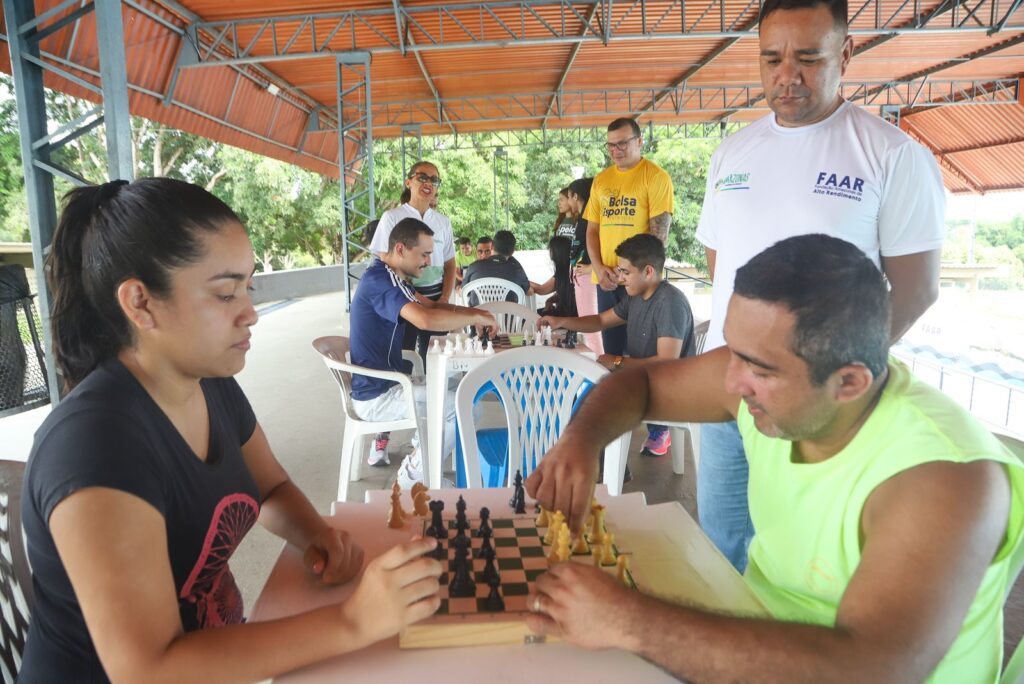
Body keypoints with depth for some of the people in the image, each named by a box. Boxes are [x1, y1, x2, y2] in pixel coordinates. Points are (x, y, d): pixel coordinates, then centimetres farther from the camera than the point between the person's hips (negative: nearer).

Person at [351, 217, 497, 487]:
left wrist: (474, 313, -3)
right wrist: (476, 318, -25)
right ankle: (413, 477, 3)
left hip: (382, 383, 11)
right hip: (376, 397, -11)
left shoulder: (388, 276, 9)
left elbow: (431, 305, 14)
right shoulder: (378, 281, -24)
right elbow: (426, 319, -40)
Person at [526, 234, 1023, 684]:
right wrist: (581, 439, -19)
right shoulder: (767, 365, -13)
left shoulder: (945, 479, -29)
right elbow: (641, 382, 1)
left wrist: (629, 622, -40)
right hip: (760, 636, 5)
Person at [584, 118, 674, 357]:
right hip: (606, 280, 5)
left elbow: (659, 232, -9)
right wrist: (598, 268, -2)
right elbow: (592, 230, 13)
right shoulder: (601, 180, 12)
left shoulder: (656, 177, -3)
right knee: (611, 348, 12)